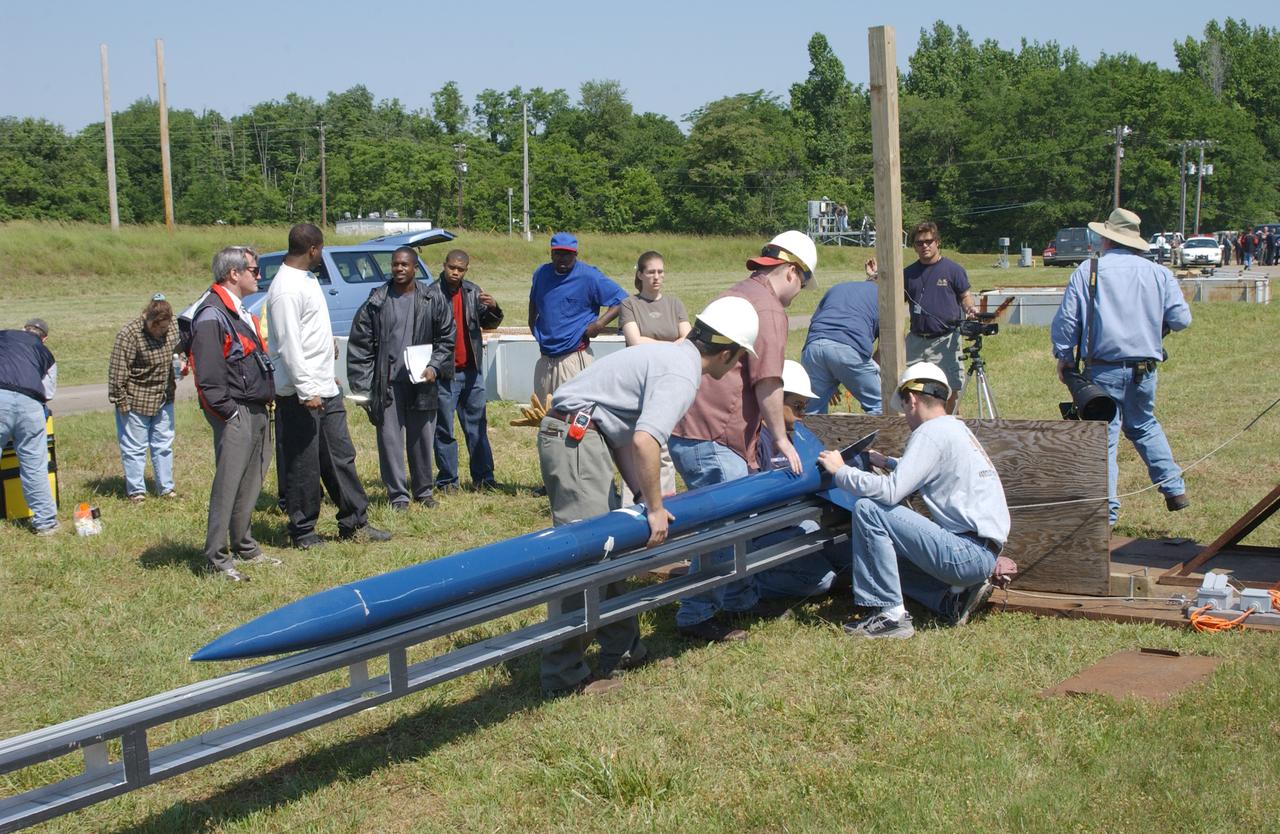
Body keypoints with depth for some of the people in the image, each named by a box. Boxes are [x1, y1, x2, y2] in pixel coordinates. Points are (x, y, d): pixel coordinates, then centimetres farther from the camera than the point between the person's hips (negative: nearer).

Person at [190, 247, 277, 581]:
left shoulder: (241, 312, 18)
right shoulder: (212, 315, -14)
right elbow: (208, 374, -19)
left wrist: (266, 401, 17)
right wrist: (228, 412, -19)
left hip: (257, 412, 10)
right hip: (235, 415, -10)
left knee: (251, 483, 15)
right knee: (228, 485, -7)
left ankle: (245, 547, 26)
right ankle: (217, 556, -1)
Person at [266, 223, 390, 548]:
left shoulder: (307, 279, 14)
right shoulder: (286, 288, -17)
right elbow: (289, 344, -21)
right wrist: (306, 391, -22)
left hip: (325, 389, 10)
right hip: (300, 394, -10)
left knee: (341, 456, 12)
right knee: (303, 465, 1)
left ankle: (354, 522, 19)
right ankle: (302, 530, 11)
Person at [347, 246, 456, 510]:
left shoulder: (433, 300, 2)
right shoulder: (376, 301, 1)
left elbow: (447, 338, 9)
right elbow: (359, 344, 3)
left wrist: (434, 367, -5)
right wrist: (362, 386, -2)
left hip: (422, 381, 1)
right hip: (387, 383, 0)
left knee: (422, 438, 8)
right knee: (390, 440, 0)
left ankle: (423, 490, 24)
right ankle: (398, 495, 10)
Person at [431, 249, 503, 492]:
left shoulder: (473, 292, 8)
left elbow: (489, 324, 10)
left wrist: (493, 308, -10)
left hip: (471, 370, 5)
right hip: (444, 372, -5)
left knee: (477, 426, 9)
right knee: (444, 429, 3)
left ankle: (483, 476, 15)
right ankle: (447, 479, 9)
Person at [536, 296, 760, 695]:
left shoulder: (670, 355, 18)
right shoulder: (683, 374, -13)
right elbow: (645, 441, -27)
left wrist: (645, 494, 13)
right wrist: (654, 508, -16)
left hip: (569, 434, 11)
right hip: (576, 437, -11)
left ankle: (623, 651, 23)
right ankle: (564, 675, -7)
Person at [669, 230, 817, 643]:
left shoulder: (735, 294, 21)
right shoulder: (768, 308, -10)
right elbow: (767, 382, -16)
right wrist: (780, 438, -5)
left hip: (688, 428, 10)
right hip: (712, 438, -10)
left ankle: (739, 597, 32)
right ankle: (697, 617, 0)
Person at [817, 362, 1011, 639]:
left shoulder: (930, 432, -11)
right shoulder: (957, 429, 18)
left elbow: (891, 490, -20)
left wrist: (841, 471, -7)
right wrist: (887, 462, 45)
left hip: (969, 553, -10)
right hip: (983, 554, 10)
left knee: (868, 509, -14)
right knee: (884, 551, 24)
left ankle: (890, 615, -13)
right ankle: (953, 597, 7)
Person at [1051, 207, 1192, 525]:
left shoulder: (1088, 271, -3)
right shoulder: (1159, 273, 4)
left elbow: (1066, 319, -5)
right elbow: (1181, 319, 3)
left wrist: (1064, 356, 7)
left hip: (1105, 368, -3)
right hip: (1145, 367, 4)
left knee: (1103, 437, 1)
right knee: (1144, 425, 25)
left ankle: (1107, 509, 1)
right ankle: (1174, 489, 22)